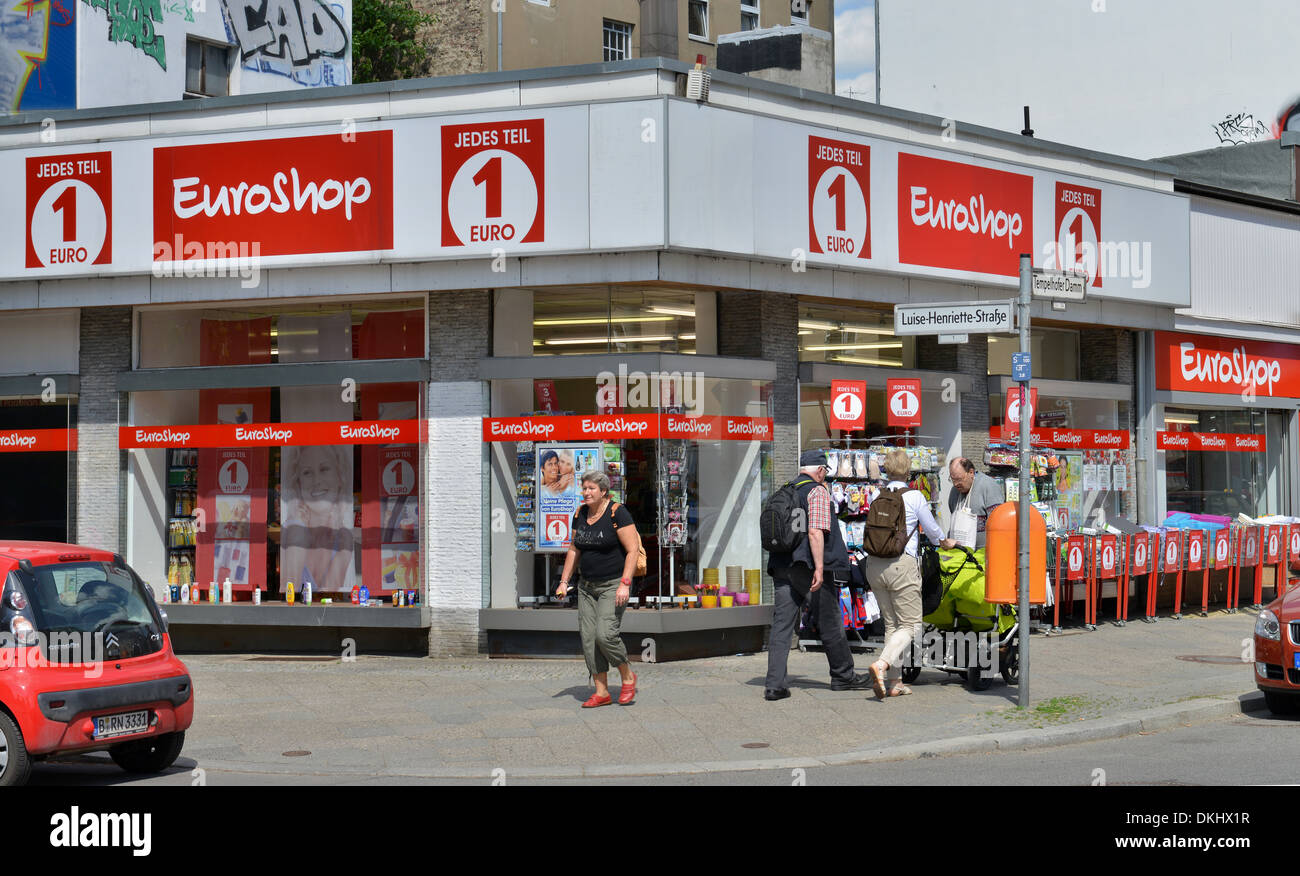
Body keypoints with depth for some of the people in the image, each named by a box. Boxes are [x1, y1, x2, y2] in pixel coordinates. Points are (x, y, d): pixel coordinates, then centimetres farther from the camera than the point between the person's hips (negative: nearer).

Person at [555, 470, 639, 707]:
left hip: (614, 585, -7)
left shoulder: (617, 514, -12)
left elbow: (633, 550, -14)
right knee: (588, 637, -1)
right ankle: (601, 692, 5)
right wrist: (564, 582, 12)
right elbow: (574, 550, 18)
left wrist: (625, 584, -21)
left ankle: (627, 676, 5)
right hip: (588, 587, 7)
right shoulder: (580, 515, 8)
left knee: (605, 634, -19)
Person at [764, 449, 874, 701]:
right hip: (809, 567, -6)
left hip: (783, 567, 6)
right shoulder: (818, 491, -7)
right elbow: (816, 532, -18)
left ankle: (774, 684, -7)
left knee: (781, 624, 1)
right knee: (830, 624, 9)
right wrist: (819, 568, -21)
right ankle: (843, 676, 21)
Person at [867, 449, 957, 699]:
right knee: (910, 625, 0)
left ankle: (894, 682, 11)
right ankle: (881, 664, -22)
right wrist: (946, 542, 27)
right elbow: (931, 529, 6)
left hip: (874, 564, 5)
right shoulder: (914, 497, -4)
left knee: (891, 624, 14)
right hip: (902, 564, -5)